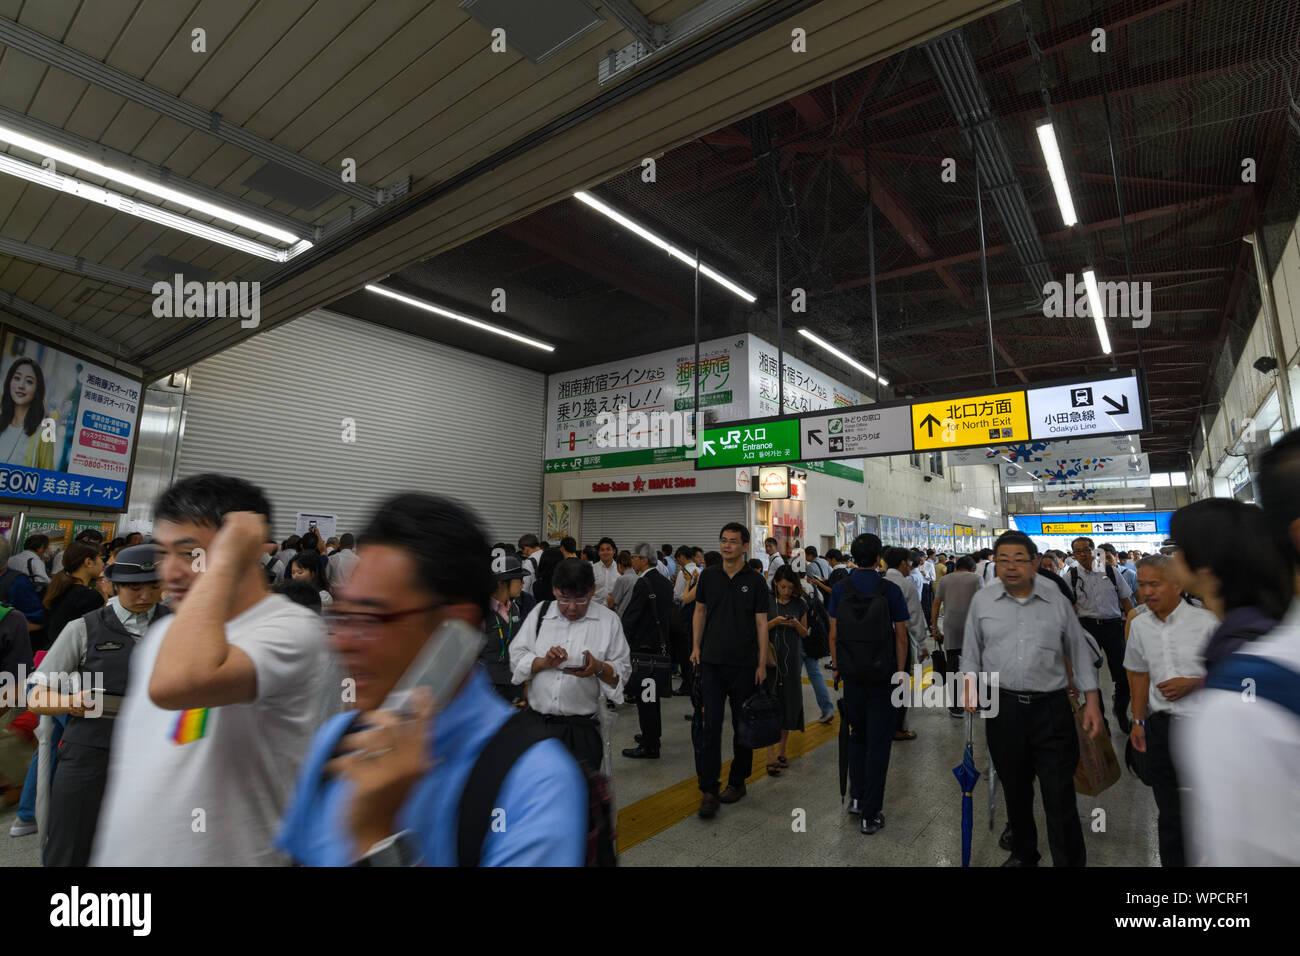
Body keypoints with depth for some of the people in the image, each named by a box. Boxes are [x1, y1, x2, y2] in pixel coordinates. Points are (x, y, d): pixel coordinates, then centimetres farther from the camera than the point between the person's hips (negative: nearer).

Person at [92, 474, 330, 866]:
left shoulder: (290, 628, -23)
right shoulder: (163, 632, 6)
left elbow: (174, 685, -40)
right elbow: (130, 758, 15)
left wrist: (224, 560, -30)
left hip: (219, 855, -7)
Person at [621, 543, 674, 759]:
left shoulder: (644, 583, -18)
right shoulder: (665, 582, 10)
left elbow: (630, 617, -18)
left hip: (644, 645, -9)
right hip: (660, 643, 9)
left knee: (644, 694, -2)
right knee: (652, 692, 21)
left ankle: (649, 746, 3)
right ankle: (653, 734, 34)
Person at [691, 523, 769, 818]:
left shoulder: (755, 581, -3)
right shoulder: (708, 576, 4)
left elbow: (761, 623, -2)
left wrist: (762, 664, -6)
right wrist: (696, 647, 4)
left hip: (744, 664, -1)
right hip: (712, 662, 1)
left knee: (743, 726, 12)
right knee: (710, 725, -2)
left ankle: (737, 782, 29)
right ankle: (708, 790, 6)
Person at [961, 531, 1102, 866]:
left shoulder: (1057, 601, 3)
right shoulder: (982, 600, 3)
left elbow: (1078, 650, 8)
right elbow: (972, 649, 11)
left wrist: (1092, 701, 5)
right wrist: (970, 681, -1)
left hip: (1051, 709, -1)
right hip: (1003, 708, 2)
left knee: (1060, 795, -1)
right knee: (1015, 789, 16)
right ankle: (1023, 854, 35)